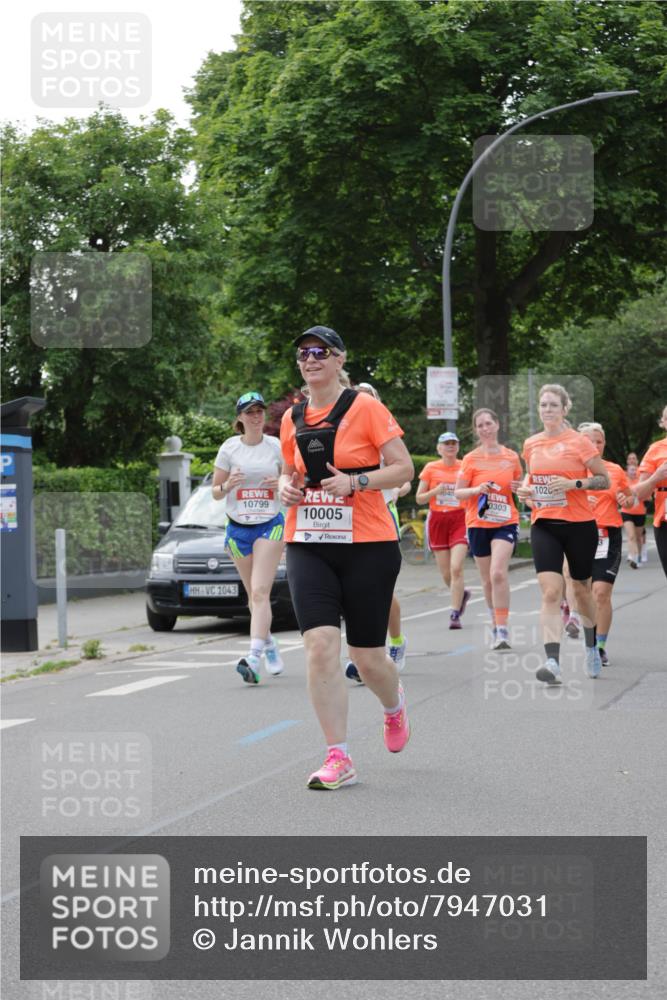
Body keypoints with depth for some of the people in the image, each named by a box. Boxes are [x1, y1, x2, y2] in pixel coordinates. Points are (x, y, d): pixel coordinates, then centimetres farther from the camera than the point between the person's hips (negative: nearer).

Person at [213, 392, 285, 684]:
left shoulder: (277, 447, 1)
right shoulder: (229, 448, 1)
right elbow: (215, 492, 6)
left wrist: (282, 485, -12)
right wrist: (228, 485, -16)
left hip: (270, 525, -2)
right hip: (238, 528, 2)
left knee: (260, 592, -16)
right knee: (253, 595, 10)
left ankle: (254, 656, -26)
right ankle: (268, 644, 32)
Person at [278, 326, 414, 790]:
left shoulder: (365, 408, -6)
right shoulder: (292, 419, 9)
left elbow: (405, 467, -7)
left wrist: (356, 482, -21)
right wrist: (287, 487, 1)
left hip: (367, 546, -3)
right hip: (308, 547, 4)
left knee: (367, 656, 4)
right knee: (320, 646, -14)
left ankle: (395, 706, 41)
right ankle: (339, 759, -9)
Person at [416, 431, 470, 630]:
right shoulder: (430, 468, 5)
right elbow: (419, 498, 6)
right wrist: (436, 491, -11)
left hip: (460, 520, -2)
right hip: (437, 520, 2)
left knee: (456, 568, -15)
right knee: (446, 573, 5)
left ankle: (455, 614, -9)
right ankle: (462, 594, 36)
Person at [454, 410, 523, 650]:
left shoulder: (511, 457, 4)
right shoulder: (471, 459, 1)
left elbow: (519, 485, 19)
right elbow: (458, 492, 1)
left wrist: (519, 488, -4)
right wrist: (477, 489, -17)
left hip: (505, 523, -1)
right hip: (478, 524, 1)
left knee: (498, 573, -19)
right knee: (488, 579, 9)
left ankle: (502, 630, -19)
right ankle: (496, 623, 29)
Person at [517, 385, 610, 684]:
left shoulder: (579, 442, -7)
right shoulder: (531, 444, 7)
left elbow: (604, 480, -4)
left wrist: (574, 483, -19)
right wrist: (526, 488, 3)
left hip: (579, 525, -2)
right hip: (543, 526, 2)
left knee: (581, 589, 14)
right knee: (550, 592, -13)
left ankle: (592, 648, 40)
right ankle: (553, 662, -22)